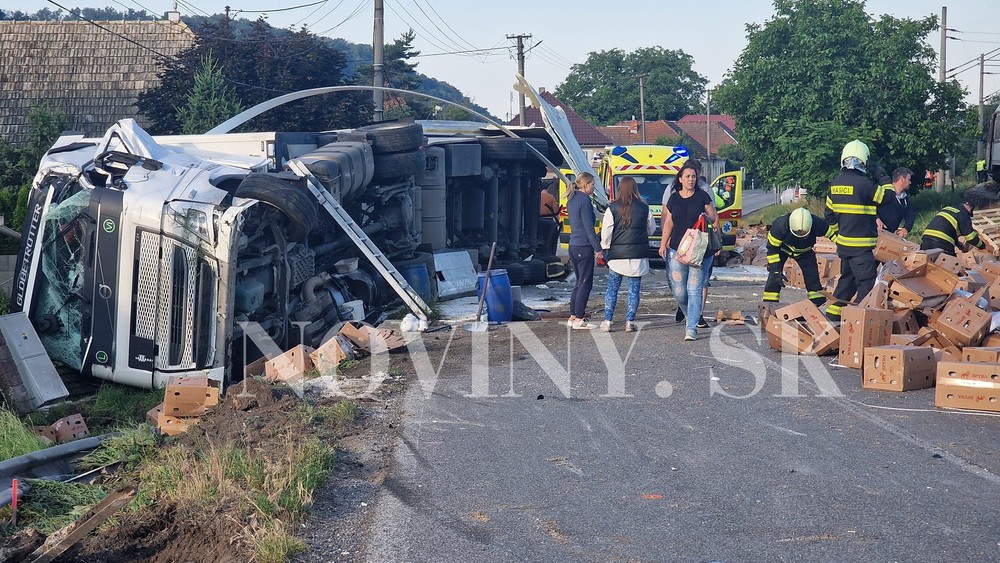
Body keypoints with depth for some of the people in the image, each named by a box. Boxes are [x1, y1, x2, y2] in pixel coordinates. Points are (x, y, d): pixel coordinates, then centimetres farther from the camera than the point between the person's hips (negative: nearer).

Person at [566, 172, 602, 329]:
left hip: (573, 245, 9)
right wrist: (598, 248, -13)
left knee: (580, 282, 16)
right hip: (584, 247, -9)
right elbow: (589, 227, -17)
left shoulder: (571, 200, 14)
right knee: (585, 283, -3)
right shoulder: (584, 200, -14)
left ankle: (573, 316, 17)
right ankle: (579, 319, -3)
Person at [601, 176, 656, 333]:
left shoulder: (612, 209, -7)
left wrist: (605, 249, 9)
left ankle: (607, 321, 7)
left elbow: (606, 233, -6)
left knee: (612, 288, 8)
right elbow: (652, 229, 13)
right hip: (638, 255, 1)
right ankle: (630, 321, 5)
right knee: (634, 289, 7)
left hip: (617, 255, -1)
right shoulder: (644, 208, -1)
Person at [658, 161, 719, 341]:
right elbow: (669, 222, 14)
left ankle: (692, 328, -4)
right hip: (677, 250, 3)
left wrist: (706, 217, -15)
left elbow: (714, 218, 8)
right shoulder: (674, 198, 9)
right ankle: (691, 317, 28)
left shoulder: (703, 196, 2)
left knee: (695, 289, -6)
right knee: (679, 291, 1)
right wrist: (663, 244, 7)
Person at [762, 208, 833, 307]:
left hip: (804, 251, 2)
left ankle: (819, 306, 3)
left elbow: (833, 233, -18)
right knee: (774, 278, -15)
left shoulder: (817, 225, -37)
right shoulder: (779, 226, -40)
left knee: (812, 277, -7)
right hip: (782, 248, -2)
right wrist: (776, 271, -27)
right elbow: (772, 248, -25)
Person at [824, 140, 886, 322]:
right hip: (861, 245, -8)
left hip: (844, 242, 8)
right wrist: (884, 178, 9)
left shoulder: (835, 184, 6)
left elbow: (829, 214, 15)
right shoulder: (863, 183, -18)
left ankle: (833, 311, 25)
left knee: (848, 277, 22)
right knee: (867, 282, -6)